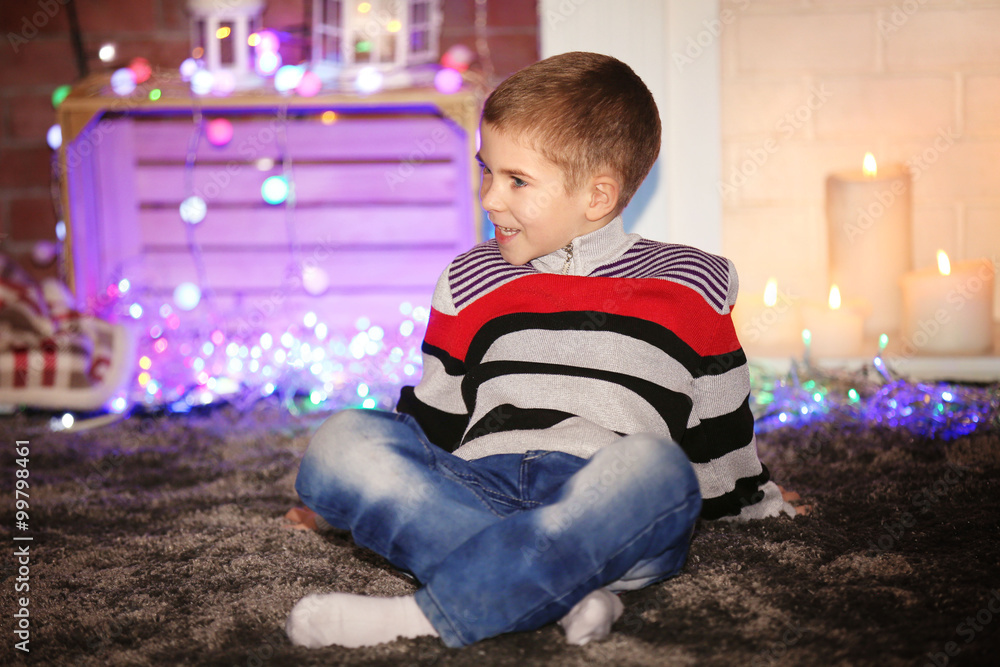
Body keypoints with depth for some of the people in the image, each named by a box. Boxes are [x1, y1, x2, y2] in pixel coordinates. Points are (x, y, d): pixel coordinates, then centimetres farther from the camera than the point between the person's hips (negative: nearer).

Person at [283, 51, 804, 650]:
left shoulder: (688, 287, 14)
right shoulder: (472, 286, 21)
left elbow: (720, 432, 26)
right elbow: (432, 422, 27)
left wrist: (751, 499, 32)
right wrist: (360, 498, 23)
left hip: (609, 512, -2)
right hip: (476, 490, 2)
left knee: (653, 467, -38)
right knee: (342, 441, -24)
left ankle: (427, 616, -42)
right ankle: (558, 591, -37)